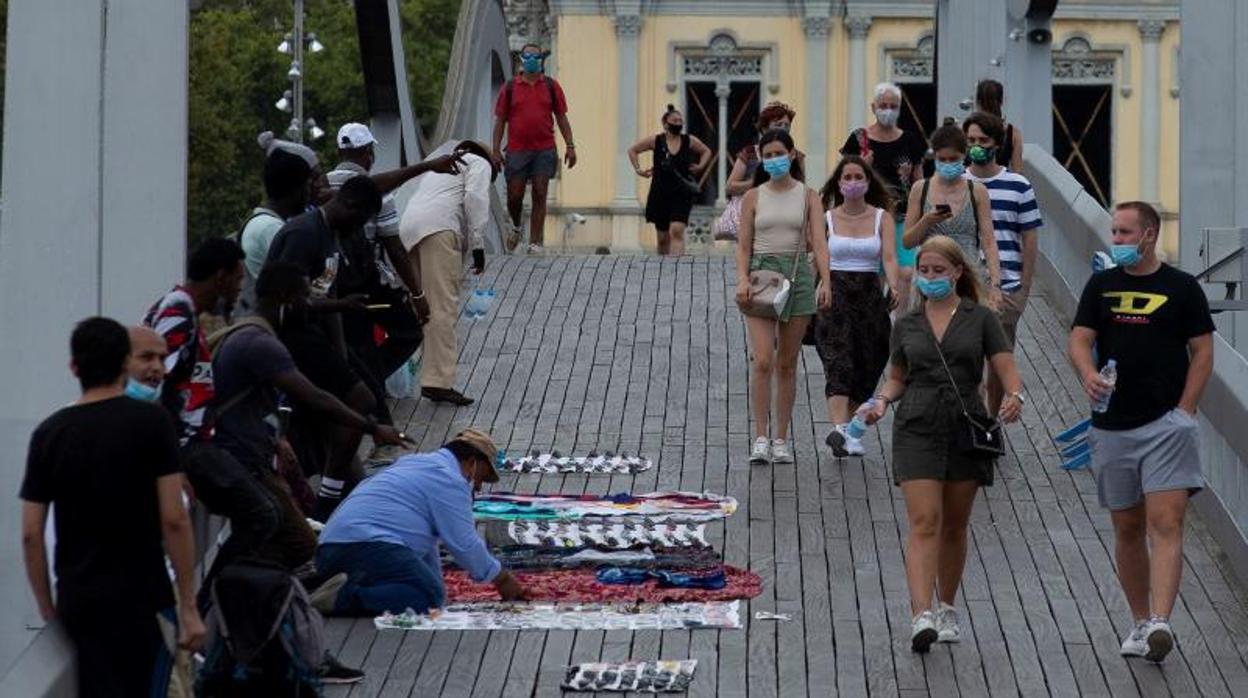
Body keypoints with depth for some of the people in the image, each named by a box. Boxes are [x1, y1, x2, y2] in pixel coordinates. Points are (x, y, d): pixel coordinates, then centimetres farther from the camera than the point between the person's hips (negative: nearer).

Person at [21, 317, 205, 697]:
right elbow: (173, 521, -11)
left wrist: (47, 609, 13)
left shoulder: (49, 434, 3)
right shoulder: (150, 422, -7)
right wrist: (189, 608, -6)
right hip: (141, 598, -4)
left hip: (76, 600, 4)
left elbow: (30, 534, 2)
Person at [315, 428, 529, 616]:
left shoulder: (414, 463, 32)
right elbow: (465, 545, -1)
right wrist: (502, 580, 13)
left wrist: (436, 582, 36)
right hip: (367, 545, -10)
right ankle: (345, 597, -31)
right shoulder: (449, 480, 1)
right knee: (430, 597, -17)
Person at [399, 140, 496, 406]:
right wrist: (477, 244, -4)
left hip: (408, 229, 8)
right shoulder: (480, 164, 17)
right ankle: (439, 382, -18)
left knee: (422, 305, 14)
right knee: (443, 306, -11)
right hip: (439, 227, -8)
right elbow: (475, 198, -2)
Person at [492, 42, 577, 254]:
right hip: (517, 150, 0)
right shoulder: (510, 88, 4)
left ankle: (535, 242, 1)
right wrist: (496, 151, 0)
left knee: (540, 195, -2)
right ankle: (516, 227, 31)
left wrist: (570, 146, 3)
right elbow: (500, 120, 6)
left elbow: (561, 118, 9)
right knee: (514, 195, 2)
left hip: (545, 150, 0)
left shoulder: (551, 86, 7)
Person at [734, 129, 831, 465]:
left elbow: (819, 242, -1)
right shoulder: (753, 197, 7)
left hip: (797, 275, 1)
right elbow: (744, 245, 5)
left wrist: (825, 281, -15)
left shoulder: (808, 196, 7)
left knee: (787, 364, 5)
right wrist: (742, 279, -11)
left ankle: (781, 440, 11)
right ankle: (760, 438, -10)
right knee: (763, 361, -13)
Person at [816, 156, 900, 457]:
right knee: (838, 364, -18)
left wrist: (893, 287, -26)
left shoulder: (882, 218, 4)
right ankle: (839, 429, -34)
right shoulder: (826, 218, 5)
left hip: (869, 295, 2)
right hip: (834, 294, -2)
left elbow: (889, 256, -9)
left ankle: (849, 431, 20)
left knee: (866, 368, 5)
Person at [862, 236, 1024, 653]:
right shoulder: (906, 325, 9)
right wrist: (882, 400, -3)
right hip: (917, 430, 0)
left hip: (966, 428, 0)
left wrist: (1015, 396, -24)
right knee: (924, 523, -13)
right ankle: (921, 616, -23)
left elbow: (1006, 369, -3)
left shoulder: (980, 319, 3)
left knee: (954, 526, 10)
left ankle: (947, 610, 26)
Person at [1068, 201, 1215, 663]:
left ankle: (1160, 622, -25)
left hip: (1166, 425, -4)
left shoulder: (1182, 288, 2)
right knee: (1127, 529, 10)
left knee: (1166, 524, -15)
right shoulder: (1101, 286, 10)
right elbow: (1079, 339, 4)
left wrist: (1184, 411, -7)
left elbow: (1202, 351, 3)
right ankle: (1140, 623, 20)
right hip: (1112, 427, 4)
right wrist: (1088, 374, -19)